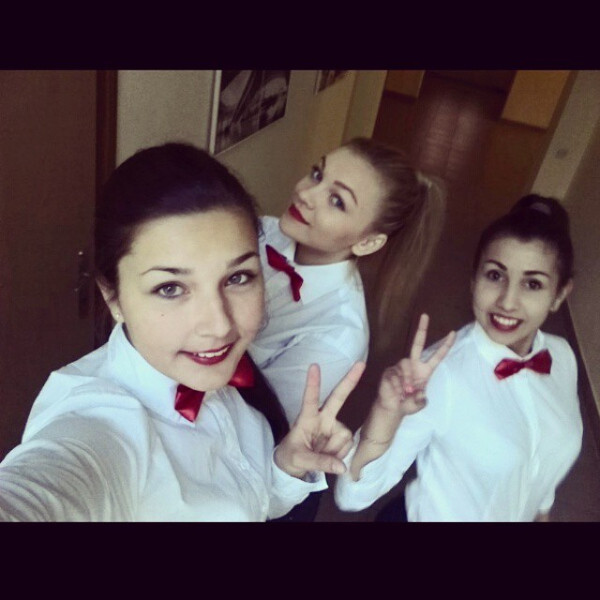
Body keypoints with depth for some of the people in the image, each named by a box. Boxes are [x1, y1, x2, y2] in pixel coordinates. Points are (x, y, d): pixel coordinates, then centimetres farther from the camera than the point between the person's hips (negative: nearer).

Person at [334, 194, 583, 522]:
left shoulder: (563, 357, -15)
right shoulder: (439, 374, -32)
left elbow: (546, 458, 3)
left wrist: (542, 511, 15)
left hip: (522, 516, 5)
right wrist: (388, 413, -47)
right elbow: (352, 496, -32)